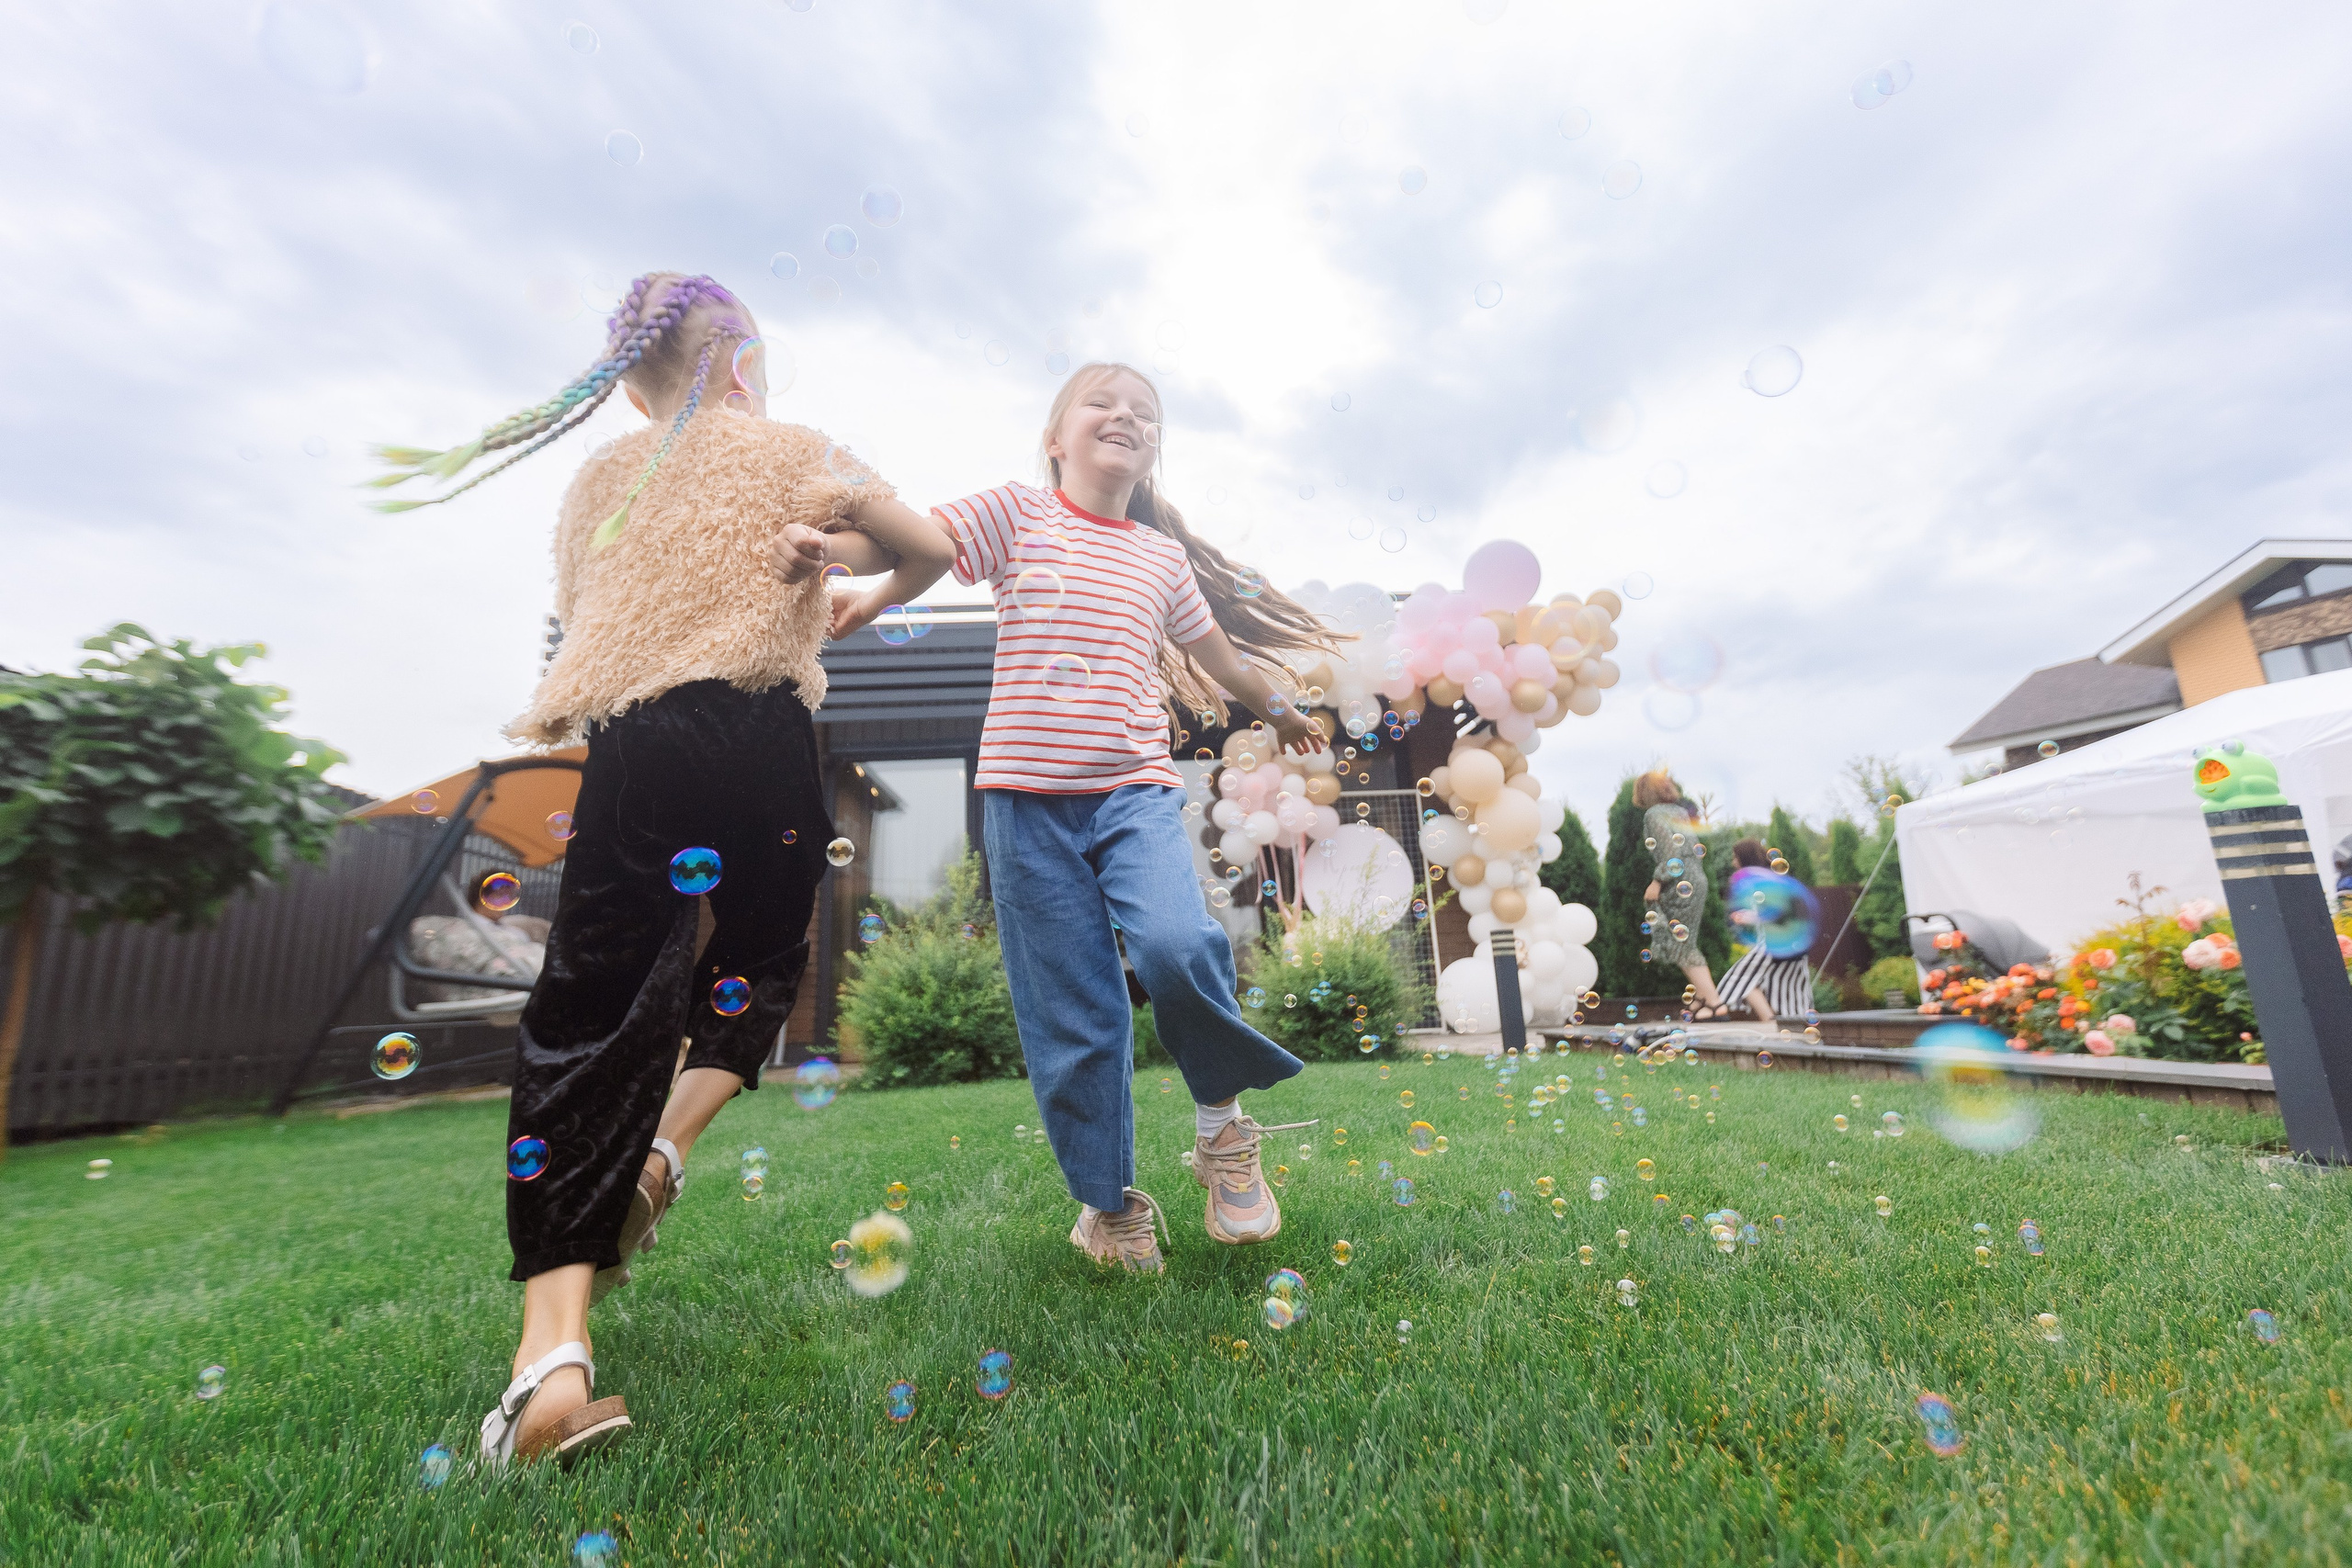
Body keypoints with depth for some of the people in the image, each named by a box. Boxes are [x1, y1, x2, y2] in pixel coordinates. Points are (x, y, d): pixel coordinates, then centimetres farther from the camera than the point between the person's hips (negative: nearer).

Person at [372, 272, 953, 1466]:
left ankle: (554, 1346, -10)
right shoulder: (788, 451, 14)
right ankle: (664, 1150, 1)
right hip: (755, 733, -2)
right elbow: (932, 549, 7)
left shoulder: (594, 487, 25)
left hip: (625, 749, 3)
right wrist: (868, 602, 28)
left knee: (588, 1019, -1)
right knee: (757, 958, 20)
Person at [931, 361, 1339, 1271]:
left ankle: (1222, 1122, 5)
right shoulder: (1015, 514, 9)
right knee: (1072, 1019, 1)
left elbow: (1210, 646, 29)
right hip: (1028, 796, -1)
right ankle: (1108, 1205, 24)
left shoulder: (1161, 556, 16)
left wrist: (1278, 709, 42)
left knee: (1177, 948, -26)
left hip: (1135, 788, 1)